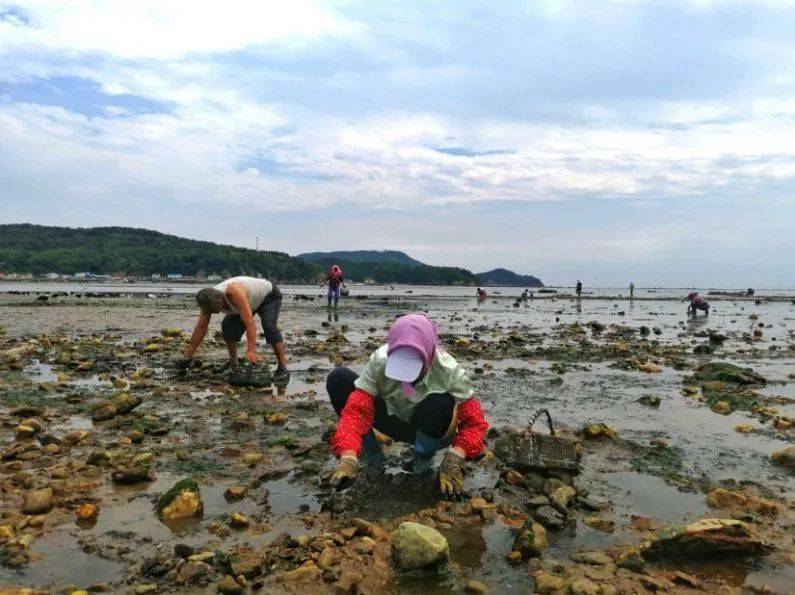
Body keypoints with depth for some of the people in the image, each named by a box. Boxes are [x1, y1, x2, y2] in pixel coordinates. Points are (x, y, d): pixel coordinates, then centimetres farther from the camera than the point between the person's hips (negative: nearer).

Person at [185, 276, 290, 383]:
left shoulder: (234, 293, -43)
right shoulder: (208, 300, -21)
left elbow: (249, 322, -49)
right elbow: (200, 329, -16)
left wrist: (251, 350, -58)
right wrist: (187, 358, -17)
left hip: (269, 295, -7)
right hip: (251, 301, 7)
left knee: (269, 326, -30)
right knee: (227, 326, -12)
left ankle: (282, 369, -26)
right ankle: (233, 364, 5)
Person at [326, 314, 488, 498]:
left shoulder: (449, 371, -30)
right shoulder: (379, 361, -28)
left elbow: (473, 422, -26)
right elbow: (357, 410, -33)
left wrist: (454, 460, -41)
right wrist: (348, 458, -47)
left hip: (432, 431, -1)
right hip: (393, 421, 2)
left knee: (439, 404, -39)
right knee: (338, 379, -21)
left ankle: (423, 459, -5)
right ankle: (372, 452, -1)